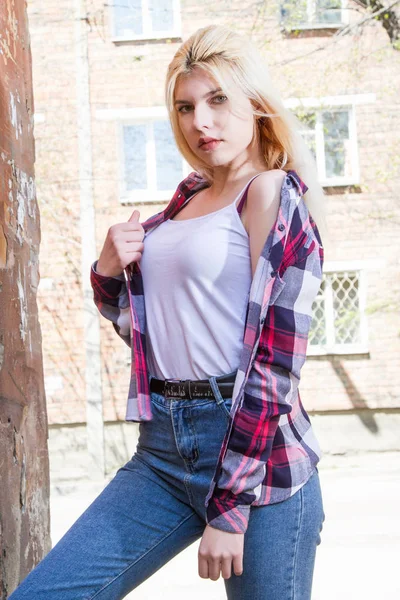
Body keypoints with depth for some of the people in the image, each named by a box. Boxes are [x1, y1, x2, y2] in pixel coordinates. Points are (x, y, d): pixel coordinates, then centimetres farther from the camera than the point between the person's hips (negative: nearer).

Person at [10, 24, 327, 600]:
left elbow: (276, 360, -14)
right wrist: (110, 271, 0)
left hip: (253, 452, -6)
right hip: (163, 447, 7)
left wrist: (230, 507, -17)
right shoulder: (190, 193, 13)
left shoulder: (274, 195, -7)